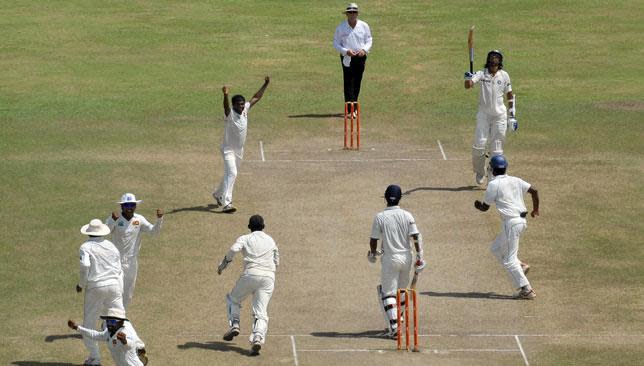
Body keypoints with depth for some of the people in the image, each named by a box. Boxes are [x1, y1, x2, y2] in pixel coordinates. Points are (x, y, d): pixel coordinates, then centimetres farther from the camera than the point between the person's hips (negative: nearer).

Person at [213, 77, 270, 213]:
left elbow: (256, 98, 8)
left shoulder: (245, 110, -2)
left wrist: (265, 85, 4)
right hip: (229, 149, -7)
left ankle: (218, 194, 45)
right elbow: (226, 106, -44)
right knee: (231, 173, -22)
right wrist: (225, 96, -64)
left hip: (239, 150, 7)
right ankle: (226, 203, -29)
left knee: (229, 174, 21)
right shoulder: (230, 114, -22)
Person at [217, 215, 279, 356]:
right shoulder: (271, 240, 21)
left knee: (233, 299, 24)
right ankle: (257, 338, -27)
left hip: (251, 274, -2)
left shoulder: (244, 238, 10)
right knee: (261, 312, -3)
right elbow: (276, 262, 27)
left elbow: (234, 250, -10)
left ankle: (234, 325, 7)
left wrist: (223, 265, 0)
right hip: (269, 276, 2)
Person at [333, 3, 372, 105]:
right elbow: (336, 43, 1)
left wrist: (364, 50, -12)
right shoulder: (341, 28, -1)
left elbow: (369, 40, 9)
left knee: (357, 83, 7)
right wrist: (346, 51, -17)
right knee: (348, 82, -10)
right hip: (347, 58, -3)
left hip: (360, 57, 3)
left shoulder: (364, 26, 5)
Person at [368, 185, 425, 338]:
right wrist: (419, 256, -4)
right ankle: (397, 320, 34)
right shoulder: (407, 216, -3)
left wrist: (373, 254, 14)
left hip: (390, 259, -3)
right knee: (401, 290, 21)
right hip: (406, 257, 3)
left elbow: (374, 240, -5)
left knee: (388, 293, 0)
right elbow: (416, 237, -8)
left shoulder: (380, 217, -8)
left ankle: (394, 326, -15)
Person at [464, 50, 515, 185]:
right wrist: (468, 78, -41)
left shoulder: (504, 76, 4)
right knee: (479, 144, -7)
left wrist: (512, 113, 8)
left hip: (500, 115, 1)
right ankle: (479, 172, 16)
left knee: (496, 148, 1)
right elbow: (468, 85, -18)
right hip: (484, 114, -1)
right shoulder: (482, 74, -2)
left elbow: (509, 95, 13)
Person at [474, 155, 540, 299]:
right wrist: (535, 209, 20)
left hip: (511, 222, -8)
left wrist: (477, 205, 21)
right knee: (496, 249, 23)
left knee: (509, 259, -3)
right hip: (522, 221, 8)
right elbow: (534, 191, 6)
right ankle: (520, 266, 11)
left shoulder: (494, 184, -8)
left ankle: (527, 290, -6)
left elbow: (485, 207, -2)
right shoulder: (516, 180, 11)